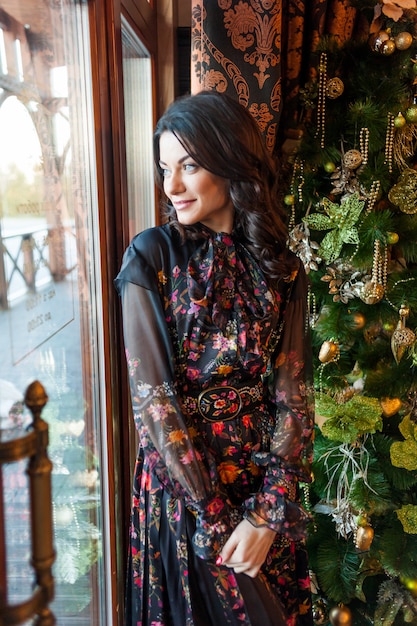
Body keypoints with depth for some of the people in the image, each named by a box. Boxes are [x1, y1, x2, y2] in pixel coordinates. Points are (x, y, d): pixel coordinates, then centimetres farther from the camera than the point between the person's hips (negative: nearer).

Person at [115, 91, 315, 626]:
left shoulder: (280, 268, -2)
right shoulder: (152, 256, -10)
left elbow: (292, 396, -4)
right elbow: (150, 396, -14)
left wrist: (267, 515, -12)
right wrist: (216, 519, -14)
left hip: (265, 484, 3)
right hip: (178, 477, -2)